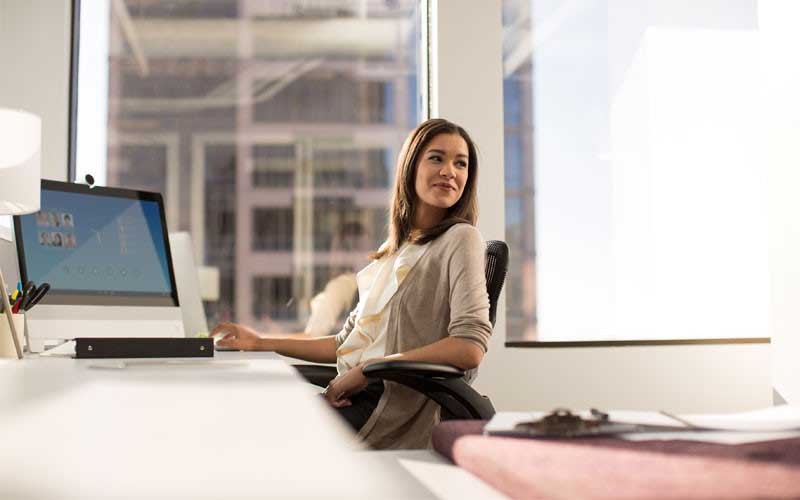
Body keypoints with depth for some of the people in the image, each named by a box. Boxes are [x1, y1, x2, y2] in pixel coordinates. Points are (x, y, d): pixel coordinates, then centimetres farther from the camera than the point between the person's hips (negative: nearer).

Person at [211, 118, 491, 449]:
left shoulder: (459, 239, -3)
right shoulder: (392, 252, 20)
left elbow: (470, 349, -16)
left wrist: (368, 370, -16)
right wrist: (263, 344, 21)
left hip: (397, 408, -7)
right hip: (357, 398, 7)